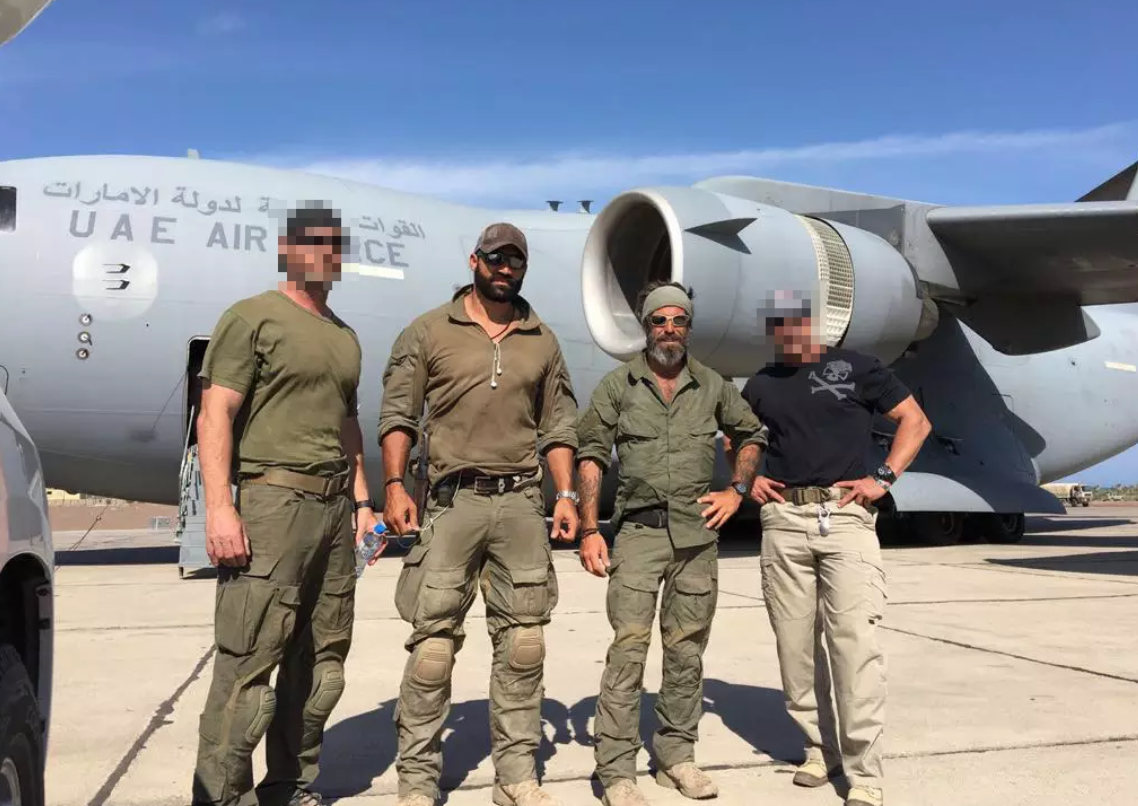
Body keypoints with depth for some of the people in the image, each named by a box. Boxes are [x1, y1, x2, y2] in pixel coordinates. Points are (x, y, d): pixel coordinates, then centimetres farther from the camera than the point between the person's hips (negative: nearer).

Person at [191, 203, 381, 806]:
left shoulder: (344, 335, 19)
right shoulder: (253, 318, -1)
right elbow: (215, 417, -9)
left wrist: (361, 502, 17)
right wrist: (219, 508, -18)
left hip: (334, 508, 7)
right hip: (273, 501, -7)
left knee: (322, 661, 9)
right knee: (249, 660, -8)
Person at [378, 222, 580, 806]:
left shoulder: (543, 341, 12)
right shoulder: (429, 331, 3)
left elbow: (558, 426, 13)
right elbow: (398, 414, 0)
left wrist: (565, 494, 4)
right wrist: (395, 485, -11)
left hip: (522, 502, 4)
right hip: (453, 500, -3)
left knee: (523, 642, 7)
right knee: (434, 643, -3)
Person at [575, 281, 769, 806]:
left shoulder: (713, 386, 9)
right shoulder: (618, 385, 2)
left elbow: (752, 434, 22)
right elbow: (590, 454, 0)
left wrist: (737, 491, 9)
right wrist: (589, 530, -7)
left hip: (697, 534, 3)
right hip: (638, 531, -3)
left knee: (686, 651, 9)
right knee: (629, 648, -8)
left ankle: (676, 758, 22)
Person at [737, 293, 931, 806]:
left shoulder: (854, 367, 5)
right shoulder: (760, 386, 15)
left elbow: (915, 421, 7)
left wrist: (883, 479, -4)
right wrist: (747, 480, 9)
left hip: (845, 514, -4)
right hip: (783, 519, 4)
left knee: (853, 639, -9)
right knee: (795, 642, 6)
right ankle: (819, 748, 21)